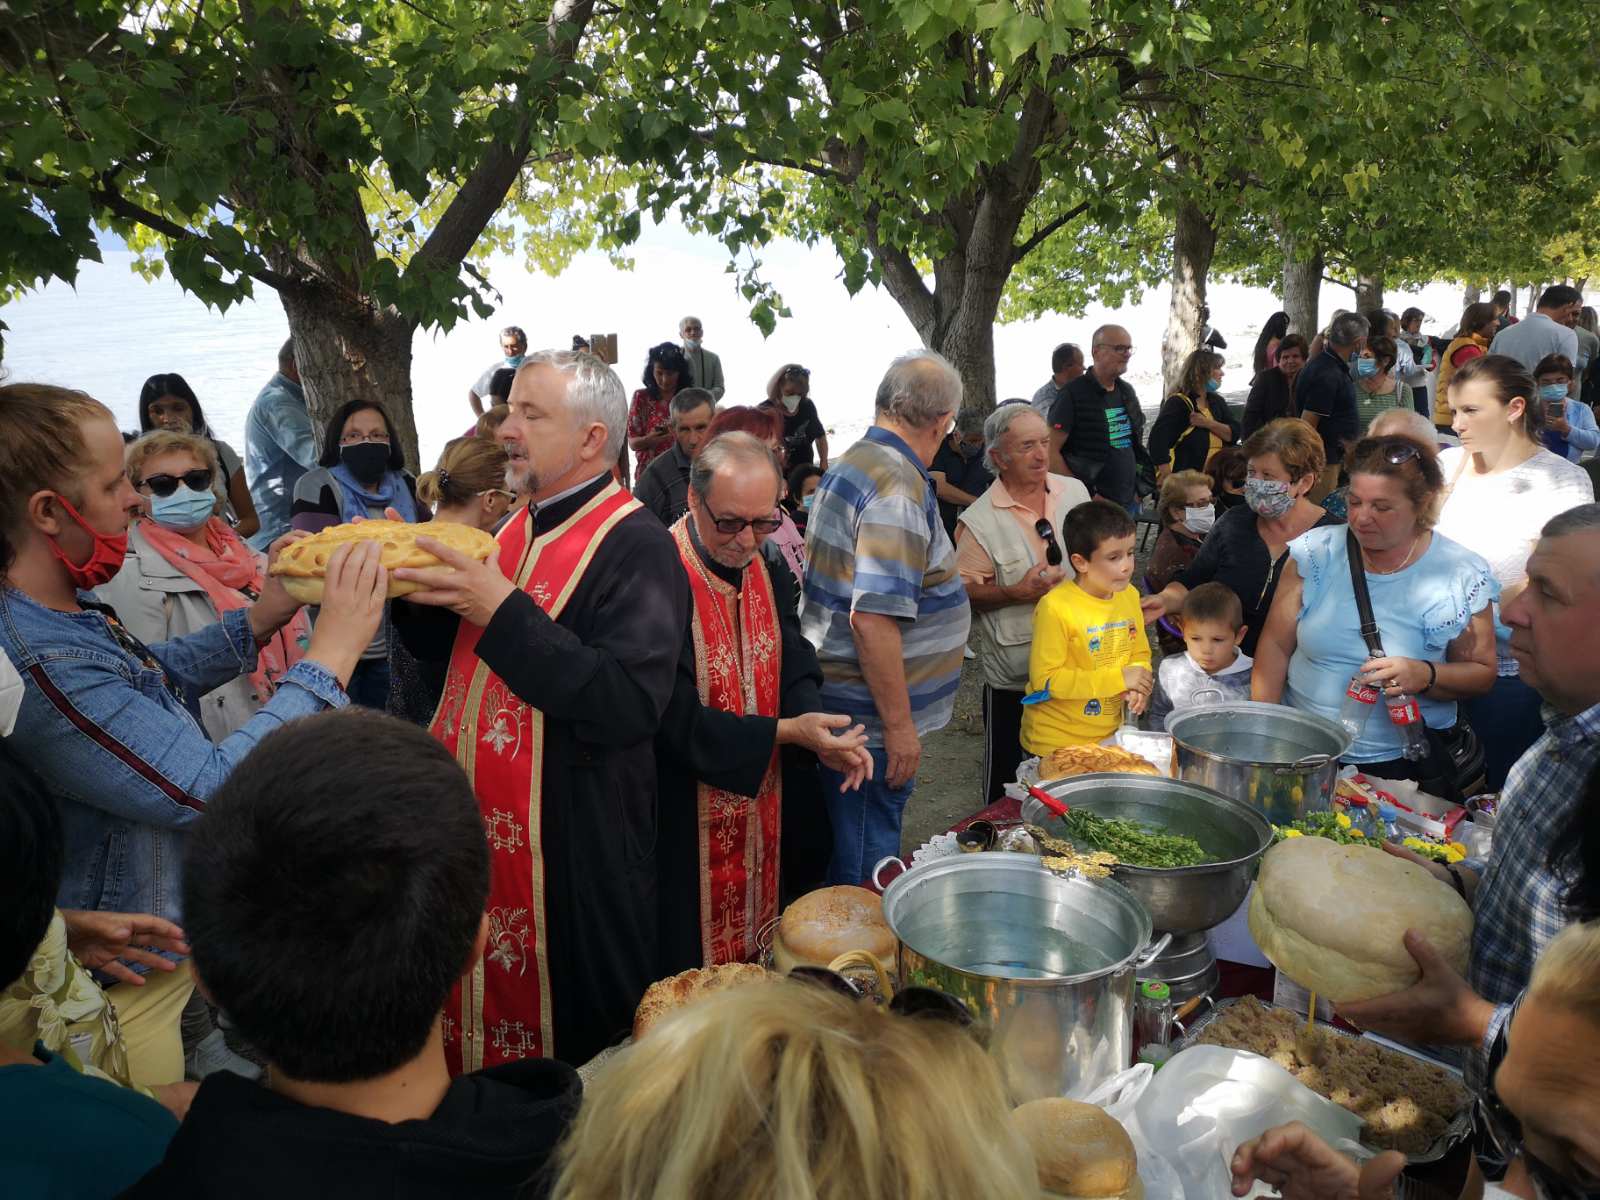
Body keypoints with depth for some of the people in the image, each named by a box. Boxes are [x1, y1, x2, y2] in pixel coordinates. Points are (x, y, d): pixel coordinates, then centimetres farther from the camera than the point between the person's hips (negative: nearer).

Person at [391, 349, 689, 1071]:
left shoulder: (635, 545, -17)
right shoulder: (519, 527, 9)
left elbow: (630, 706, -29)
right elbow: (455, 652, 18)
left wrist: (503, 611, -28)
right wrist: (419, 594, -2)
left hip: (572, 843, -8)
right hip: (476, 823, 8)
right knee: (480, 998, 22)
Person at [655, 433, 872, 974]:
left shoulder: (770, 574, 2)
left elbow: (796, 670, 1)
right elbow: (675, 716, -23)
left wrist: (824, 734, -19)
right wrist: (785, 732, -28)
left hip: (761, 804, 7)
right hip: (684, 820, -6)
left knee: (757, 956, 21)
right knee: (688, 963, 9)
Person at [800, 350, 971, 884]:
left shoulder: (849, 464, 9)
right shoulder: (901, 487, -21)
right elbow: (872, 617, -28)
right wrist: (899, 725, -21)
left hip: (836, 698, 10)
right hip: (871, 720, -10)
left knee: (857, 852, 23)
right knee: (866, 877, 5)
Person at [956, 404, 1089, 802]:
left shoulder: (1075, 491, 2)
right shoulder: (979, 522, -14)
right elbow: (963, 592, -12)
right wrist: (1015, 593, -24)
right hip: (1013, 675, -4)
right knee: (1008, 774, 10)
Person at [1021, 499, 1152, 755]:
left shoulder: (1129, 595, 0)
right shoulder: (1056, 607, -21)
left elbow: (1140, 654, 11)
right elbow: (1045, 678, -23)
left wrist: (1139, 687, -11)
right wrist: (1119, 678, -22)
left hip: (1109, 733, 6)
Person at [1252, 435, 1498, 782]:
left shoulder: (1462, 576, -4)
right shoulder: (1315, 552, 0)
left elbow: (1482, 674, 4)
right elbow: (1275, 645, 2)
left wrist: (1425, 675, -17)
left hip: (1399, 763, -1)